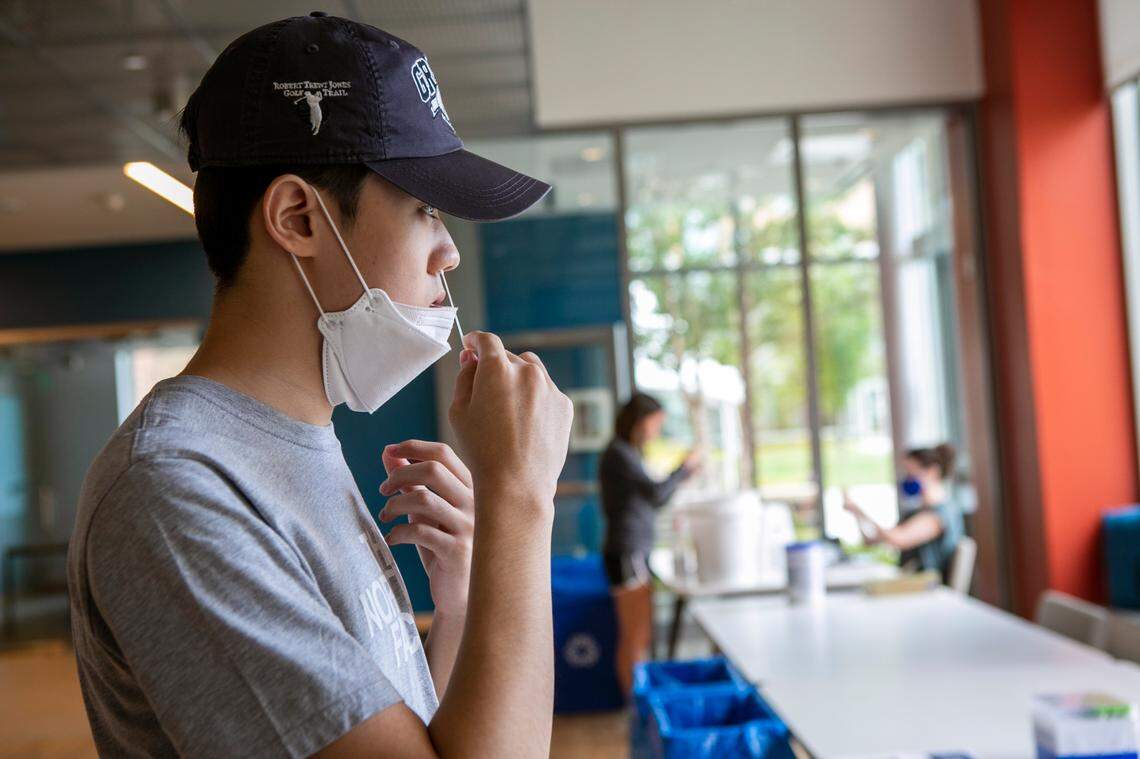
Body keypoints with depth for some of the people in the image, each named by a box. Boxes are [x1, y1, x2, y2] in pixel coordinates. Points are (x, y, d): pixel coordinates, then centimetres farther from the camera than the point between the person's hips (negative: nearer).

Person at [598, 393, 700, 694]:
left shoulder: (627, 453, 17)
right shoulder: (619, 454, -13)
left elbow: (649, 501, 21)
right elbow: (655, 494, -21)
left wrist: (682, 476, 14)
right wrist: (684, 468, -7)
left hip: (636, 554, 10)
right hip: (627, 555, -10)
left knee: (642, 636, 12)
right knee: (634, 638, -6)